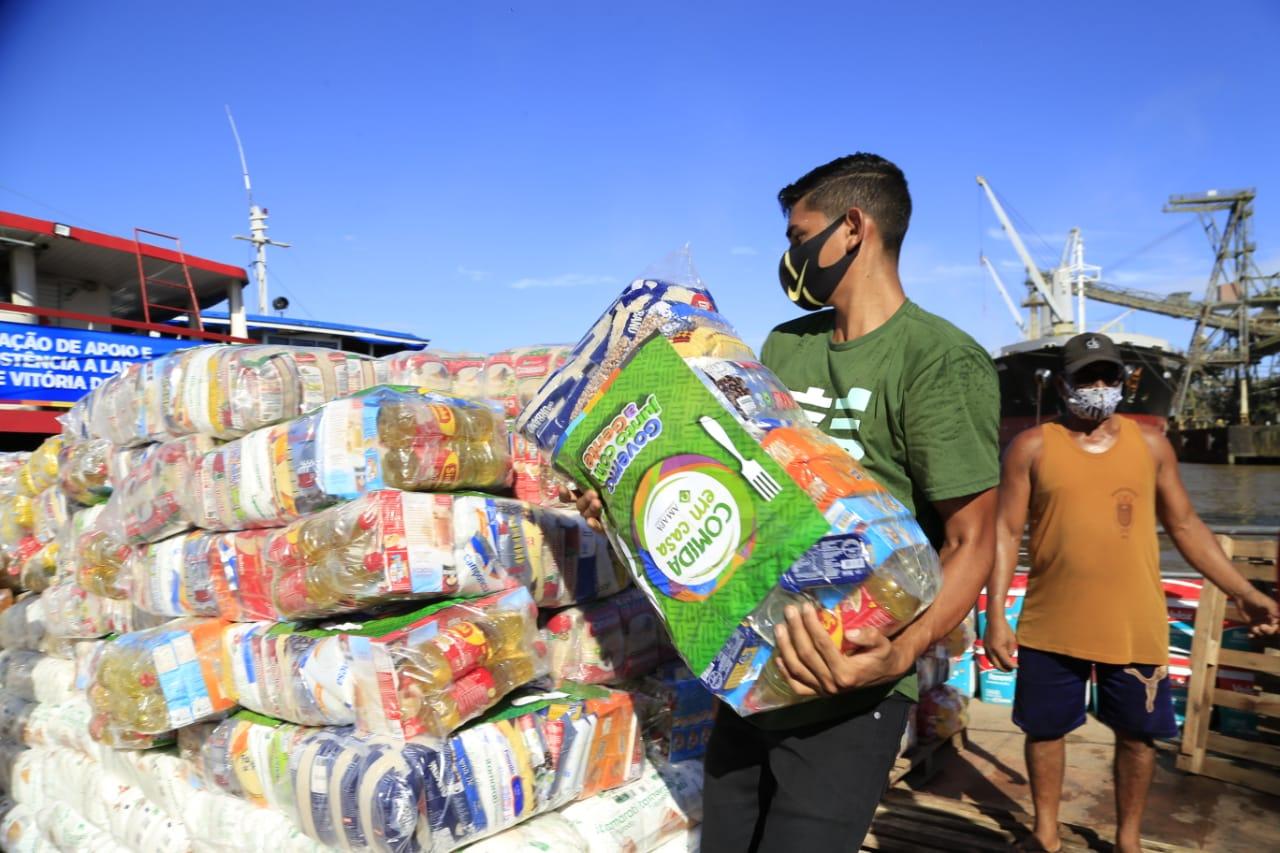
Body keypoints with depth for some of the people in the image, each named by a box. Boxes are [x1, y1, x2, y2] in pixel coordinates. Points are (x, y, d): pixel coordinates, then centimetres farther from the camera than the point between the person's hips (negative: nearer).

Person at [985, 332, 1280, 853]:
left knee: (1137, 734, 13)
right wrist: (996, 614, -10)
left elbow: (1184, 525, 13)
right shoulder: (1033, 447, -3)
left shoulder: (1150, 445, 6)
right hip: (1052, 627, -2)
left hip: (1135, 628, 2)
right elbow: (1005, 532, -4)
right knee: (1045, 730, 11)